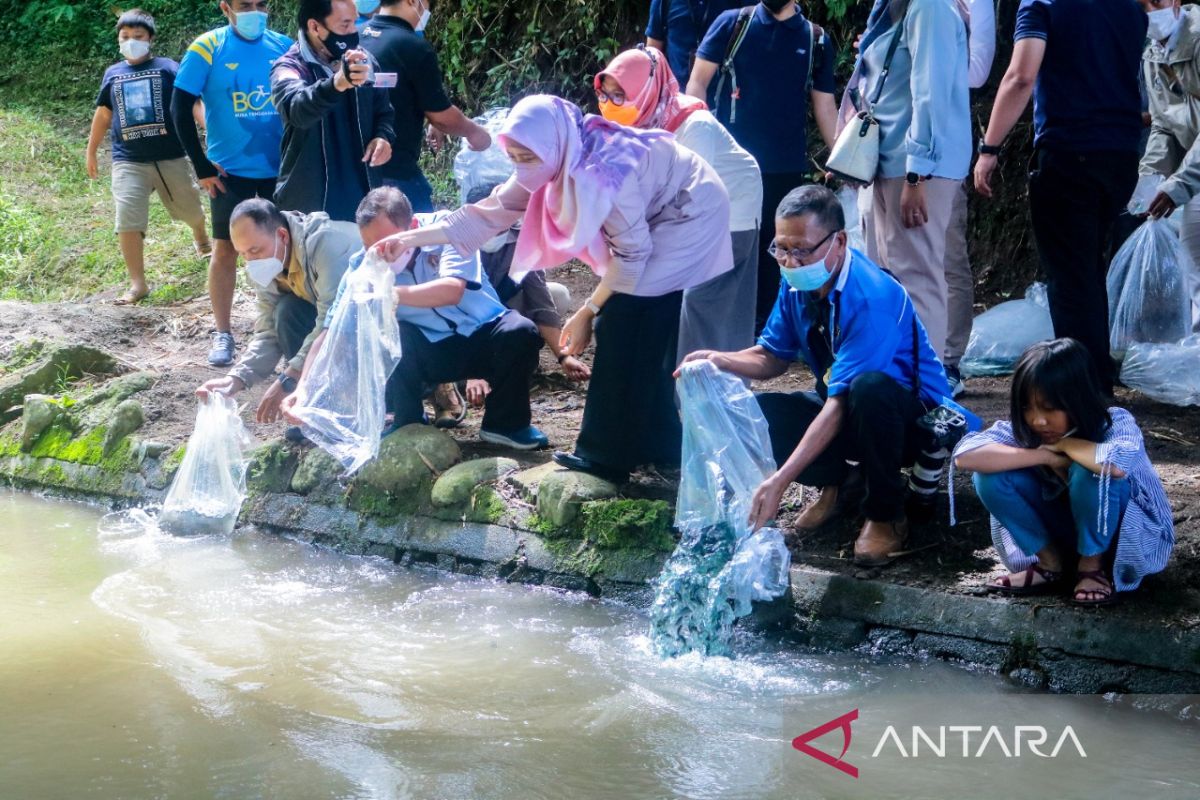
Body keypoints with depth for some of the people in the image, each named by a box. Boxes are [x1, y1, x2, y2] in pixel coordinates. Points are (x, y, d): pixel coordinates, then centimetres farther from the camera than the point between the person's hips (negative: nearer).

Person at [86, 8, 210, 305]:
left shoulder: (167, 68, -1)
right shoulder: (113, 74, 10)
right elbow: (103, 114, 20)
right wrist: (91, 152, 25)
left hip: (170, 157, -1)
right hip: (128, 161, 2)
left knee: (189, 209, 16)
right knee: (127, 222, -11)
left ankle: (200, 236, 52)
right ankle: (137, 284, -4)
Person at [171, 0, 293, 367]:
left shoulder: (284, 47, 0)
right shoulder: (207, 48, -7)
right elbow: (180, 109, -7)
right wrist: (202, 166, -8)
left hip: (281, 169, 2)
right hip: (230, 171, -2)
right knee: (226, 249, 4)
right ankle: (222, 334, 13)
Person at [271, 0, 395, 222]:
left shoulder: (364, 61, 6)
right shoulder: (289, 68, -11)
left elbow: (383, 110, 19)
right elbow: (297, 108, -33)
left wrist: (384, 136, -6)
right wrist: (336, 84, -54)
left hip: (363, 198, 5)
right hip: (309, 204, -5)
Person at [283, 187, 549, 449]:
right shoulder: (362, 265, -13)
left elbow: (453, 290, -36)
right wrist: (303, 387, -29)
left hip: (483, 337, -1)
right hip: (432, 351, 1)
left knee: (520, 332, -31)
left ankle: (506, 423, -7)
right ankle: (408, 425, -6)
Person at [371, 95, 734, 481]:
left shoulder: (605, 171, -36)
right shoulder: (555, 159, -11)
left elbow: (631, 254, -27)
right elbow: (491, 212, -6)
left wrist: (587, 313, -17)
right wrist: (409, 239, -12)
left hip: (689, 216, -9)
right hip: (652, 217, 9)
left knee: (626, 327, -13)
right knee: (635, 335, 7)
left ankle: (612, 456, -6)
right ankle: (655, 446, 17)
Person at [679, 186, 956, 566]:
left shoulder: (871, 299, -31)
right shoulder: (798, 281, -7)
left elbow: (839, 404, -35)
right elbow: (774, 357, 6)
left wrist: (780, 481, -41)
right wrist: (722, 361, -18)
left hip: (914, 418, -7)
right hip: (842, 407, 7)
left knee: (869, 387, -41)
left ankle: (886, 515, -18)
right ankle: (835, 482, 8)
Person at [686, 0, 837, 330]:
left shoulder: (817, 41, 6)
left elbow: (825, 107, 10)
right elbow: (698, 83, 0)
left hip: (786, 168, 2)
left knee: (771, 248, 9)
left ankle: (761, 330, 20)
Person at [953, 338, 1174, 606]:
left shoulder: (1116, 423, -27)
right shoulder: (1023, 429, -16)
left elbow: (1118, 463, -51)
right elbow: (965, 454, -31)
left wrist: (1063, 444, -31)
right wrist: (1047, 456, -33)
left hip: (1134, 534, -4)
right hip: (1069, 526, 4)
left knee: (1089, 472, -36)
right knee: (991, 476, -19)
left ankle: (1093, 566, -12)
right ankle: (1051, 564, -4)